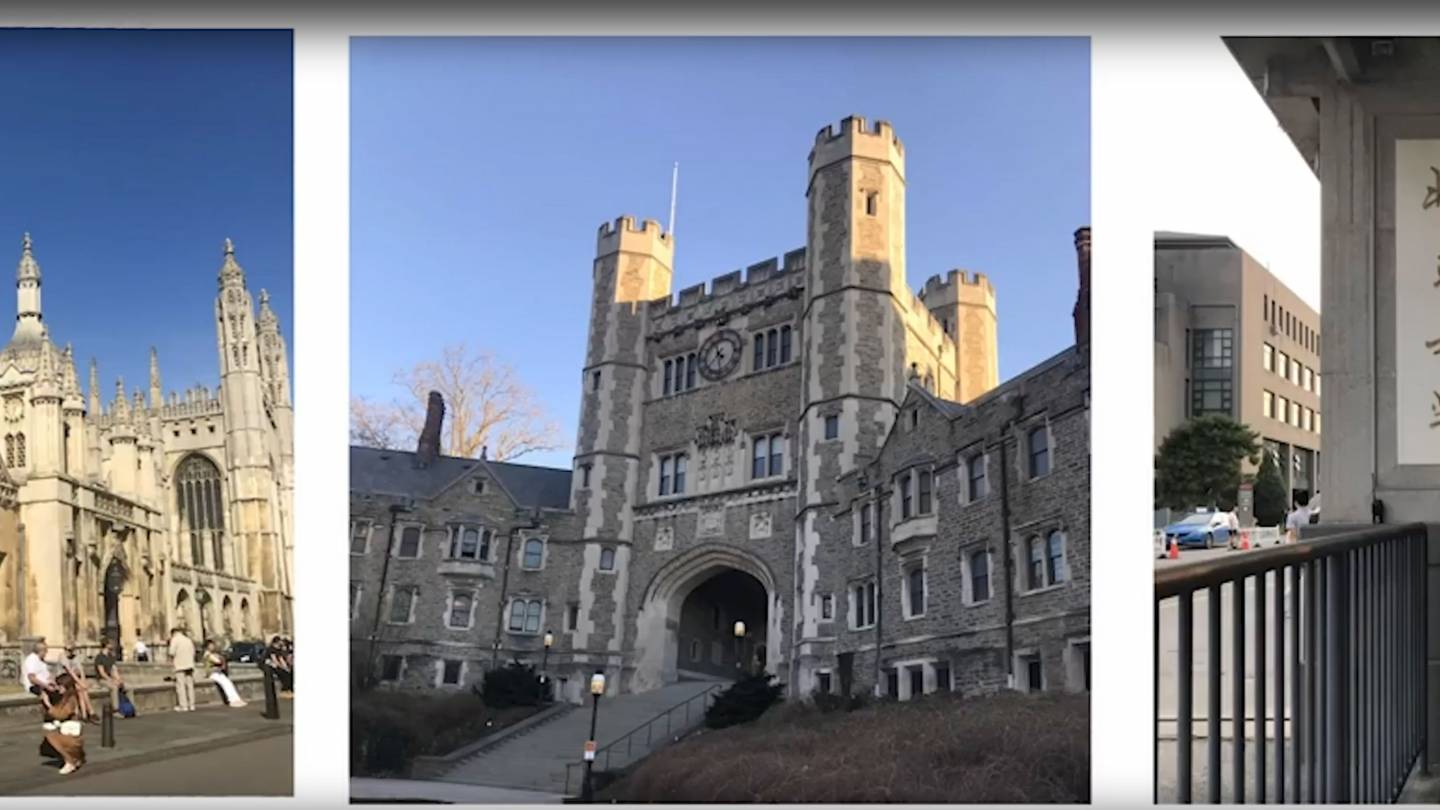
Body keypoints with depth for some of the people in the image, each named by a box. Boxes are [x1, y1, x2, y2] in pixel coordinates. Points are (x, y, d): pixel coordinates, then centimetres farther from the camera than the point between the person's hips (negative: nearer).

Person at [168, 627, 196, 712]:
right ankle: (191, 705, 7)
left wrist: (171, 662, 3)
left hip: (180, 666, -6)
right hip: (190, 665, 6)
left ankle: (183, 706, -8)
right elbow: (193, 652, 16)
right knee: (190, 685, 7)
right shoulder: (188, 640, 17)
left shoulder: (175, 639, -2)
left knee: (181, 685, -5)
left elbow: (172, 652, -11)